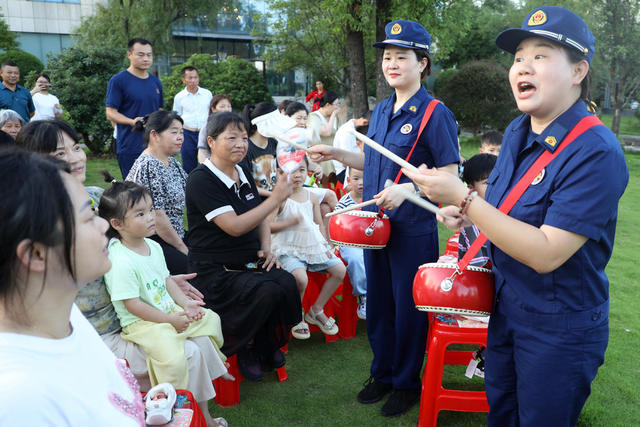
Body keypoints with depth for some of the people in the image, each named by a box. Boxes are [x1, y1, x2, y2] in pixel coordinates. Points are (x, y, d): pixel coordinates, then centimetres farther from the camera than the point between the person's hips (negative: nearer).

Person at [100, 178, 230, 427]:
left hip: (170, 310, 9)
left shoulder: (153, 246, 5)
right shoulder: (121, 262, -23)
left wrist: (185, 303, 1)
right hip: (140, 322, -9)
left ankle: (215, 368, 34)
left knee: (210, 319, 11)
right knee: (173, 356, -29)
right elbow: (132, 305, -23)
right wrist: (171, 320, -19)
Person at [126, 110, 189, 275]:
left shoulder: (172, 162, 11)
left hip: (175, 235, 9)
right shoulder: (147, 166, -17)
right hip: (152, 241, -9)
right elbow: (157, 216, -20)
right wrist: (182, 248, -13)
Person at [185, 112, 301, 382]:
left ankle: (267, 346, 6)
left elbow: (259, 217, 22)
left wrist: (266, 248, 3)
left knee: (287, 283, -20)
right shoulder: (201, 179, -14)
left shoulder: (243, 173, 10)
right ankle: (244, 350, 0)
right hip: (214, 271, -7)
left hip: (250, 263, 7)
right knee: (267, 291, -29)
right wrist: (276, 198, -22)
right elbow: (234, 226, -23)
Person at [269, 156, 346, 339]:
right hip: (288, 248, -6)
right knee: (300, 278, -31)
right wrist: (290, 222, -27)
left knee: (340, 270, -2)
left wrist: (325, 246, 4)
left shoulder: (311, 196, 9)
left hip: (313, 246, 7)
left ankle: (316, 310, 14)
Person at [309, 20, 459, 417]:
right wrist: (337, 154, 8)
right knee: (378, 302, 17)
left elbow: (450, 173, -14)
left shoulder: (435, 113, -12)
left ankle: (407, 383, 28)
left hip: (414, 229, -6)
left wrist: (407, 189, -28)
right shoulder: (382, 111, 9)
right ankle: (382, 373, 36)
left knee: (409, 306, 7)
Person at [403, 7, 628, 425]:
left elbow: (546, 254, -30)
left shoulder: (596, 151, -25)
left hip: (560, 331, -7)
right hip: (506, 307, 7)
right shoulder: (517, 132, 0)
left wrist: (464, 198, -32)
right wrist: (468, 214, -2)